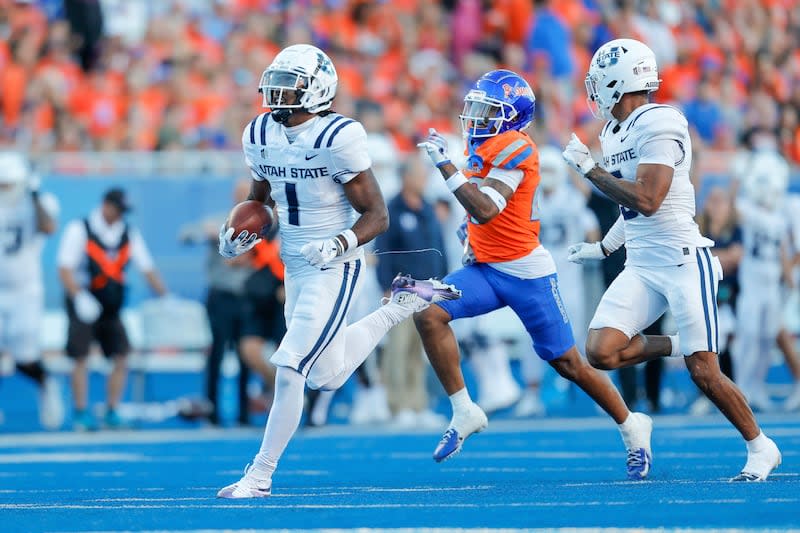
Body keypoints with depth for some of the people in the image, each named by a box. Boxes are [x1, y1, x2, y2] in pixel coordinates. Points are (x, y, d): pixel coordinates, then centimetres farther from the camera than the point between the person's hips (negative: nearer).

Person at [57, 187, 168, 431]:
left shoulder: (129, 234, 6)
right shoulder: (79, 230, -8)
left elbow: (148, 269, 6)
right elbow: (65, 269, -14)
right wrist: (79, 297, -27)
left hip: (111, 309, 4)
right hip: (84, 306, -4)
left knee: (121, 358, -3)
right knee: (81, 358, -6)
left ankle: (112, 412, 5)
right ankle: (81, 414, 0)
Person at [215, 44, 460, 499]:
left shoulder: (338, 138, -20)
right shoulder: (260, 136, 1)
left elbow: (377, 216, -15)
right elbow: (260, 201, 19)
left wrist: (338, 246, -32)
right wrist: (239, 235, -1)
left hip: (335, 269, -8)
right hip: (295, 269, 8)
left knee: (290, 368, -15)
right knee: (327, 376, 18)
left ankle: (260, 476, -5)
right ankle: (404, 304, 37)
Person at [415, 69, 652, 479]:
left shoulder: (513, 148, -18)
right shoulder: (485, 147, 9)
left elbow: (485, 211, -28)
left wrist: (445, 164, -27)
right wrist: (473, 241, 14)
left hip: (526, 273, -8)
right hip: (485, 268, 8)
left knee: (567, 363, 3)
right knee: (428, 314, -16)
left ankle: (632, 427, 23)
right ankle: (464, 413, -8)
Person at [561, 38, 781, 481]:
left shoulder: (659, 125, -15)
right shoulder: (615, 133, 13)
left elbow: (646, 201, -23)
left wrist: (589, 169, -15)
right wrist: (604, 247, 21)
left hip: (682, 262, -8)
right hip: (640, 268, 8)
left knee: (704, 374, -7)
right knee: (601, 352, -12)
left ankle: (760, 447, 12)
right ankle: (677, 346, 13)